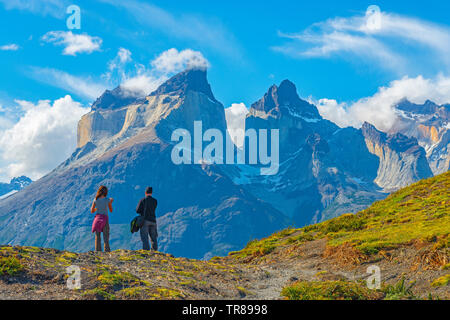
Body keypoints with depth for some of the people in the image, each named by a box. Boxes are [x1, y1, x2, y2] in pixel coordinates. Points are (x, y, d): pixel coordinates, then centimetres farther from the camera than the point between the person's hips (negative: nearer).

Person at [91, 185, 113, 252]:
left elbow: (92, 211, 7)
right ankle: (107, 251, -5)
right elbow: (111, 210, 7)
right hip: (105, 219, -2)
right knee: (106, 237, 0)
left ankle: (98, 251, 3)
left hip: (97, 218, 2)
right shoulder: (107, 200, -5)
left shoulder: (95, 200, 1)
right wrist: (111, 202, 21)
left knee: (97, 236, 6)